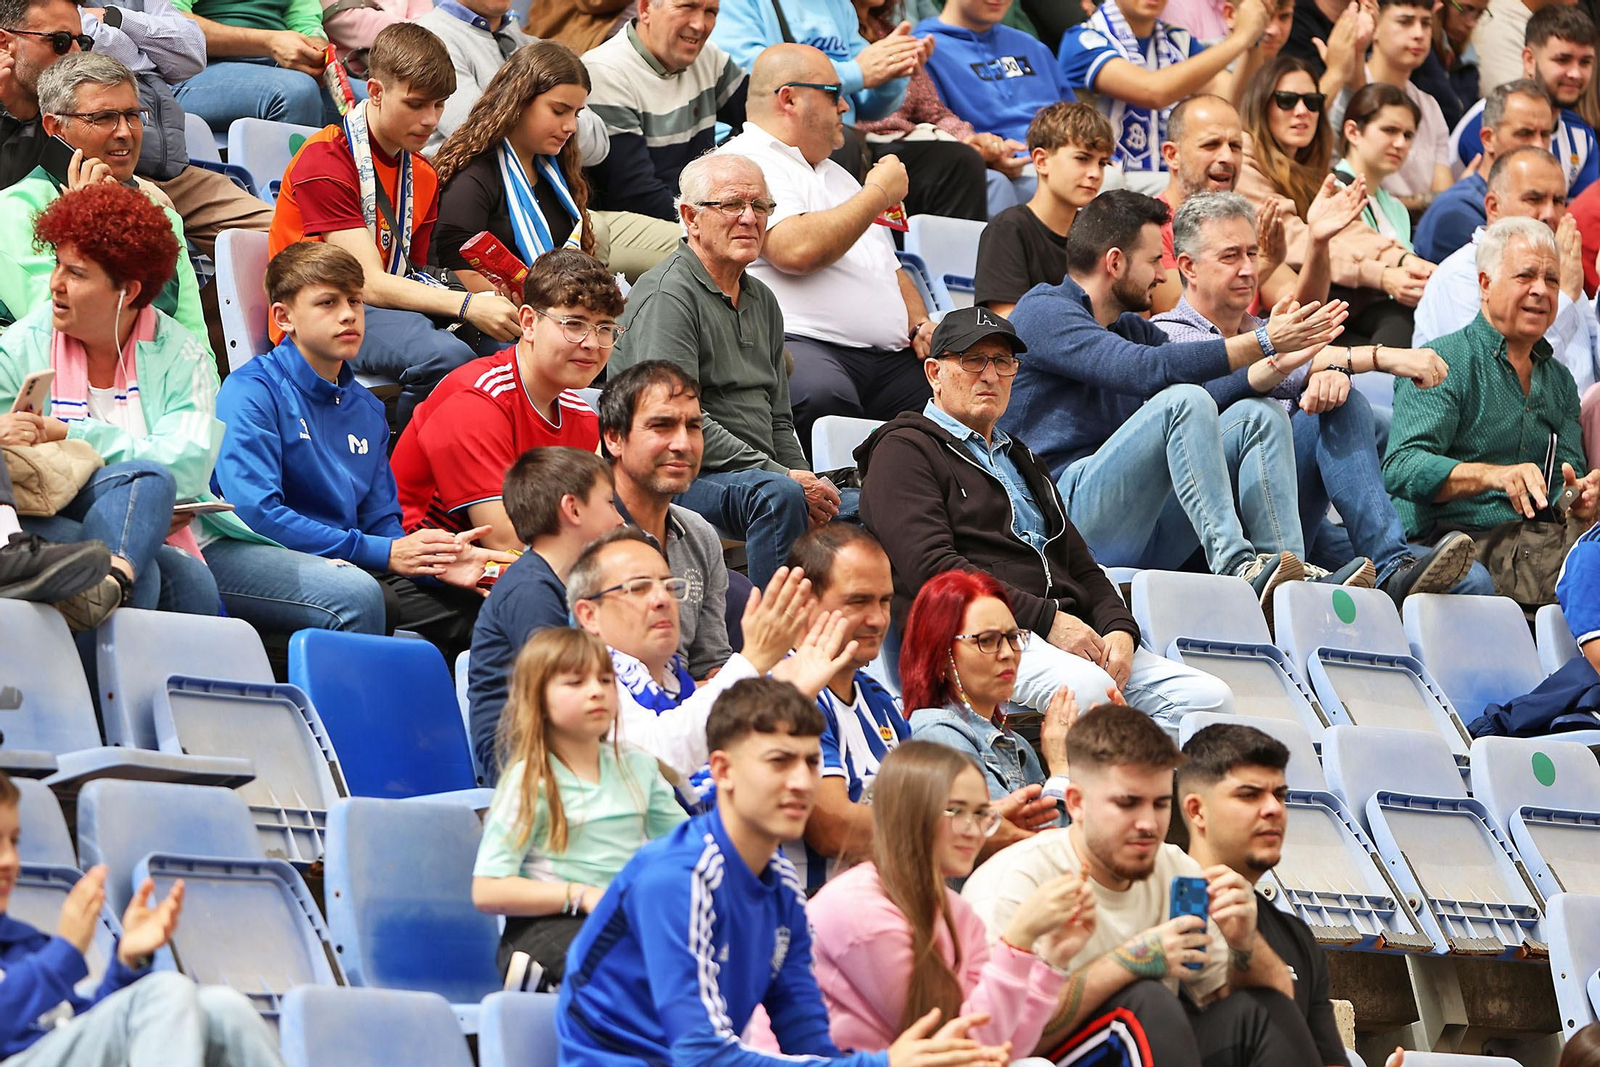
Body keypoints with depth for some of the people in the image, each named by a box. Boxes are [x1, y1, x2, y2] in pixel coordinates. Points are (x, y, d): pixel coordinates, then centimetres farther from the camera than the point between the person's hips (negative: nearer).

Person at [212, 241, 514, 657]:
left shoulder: (366, 409, 18)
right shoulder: (252, 391, -6)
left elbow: (381, 521, 17)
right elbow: (254, 513, -17)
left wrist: (435, 562, -8)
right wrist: (382, 553, -17)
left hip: (343, 563, 7)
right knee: (356, 596, -36)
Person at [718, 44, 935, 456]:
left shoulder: (835, 175, 32)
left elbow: (890, 269, 37)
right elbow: (797, 249, -17)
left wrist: (919, 325, 15)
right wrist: (878, 194, -2)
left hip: (889, 360, 8)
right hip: (798, 345, -8)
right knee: (824, 395, -42)